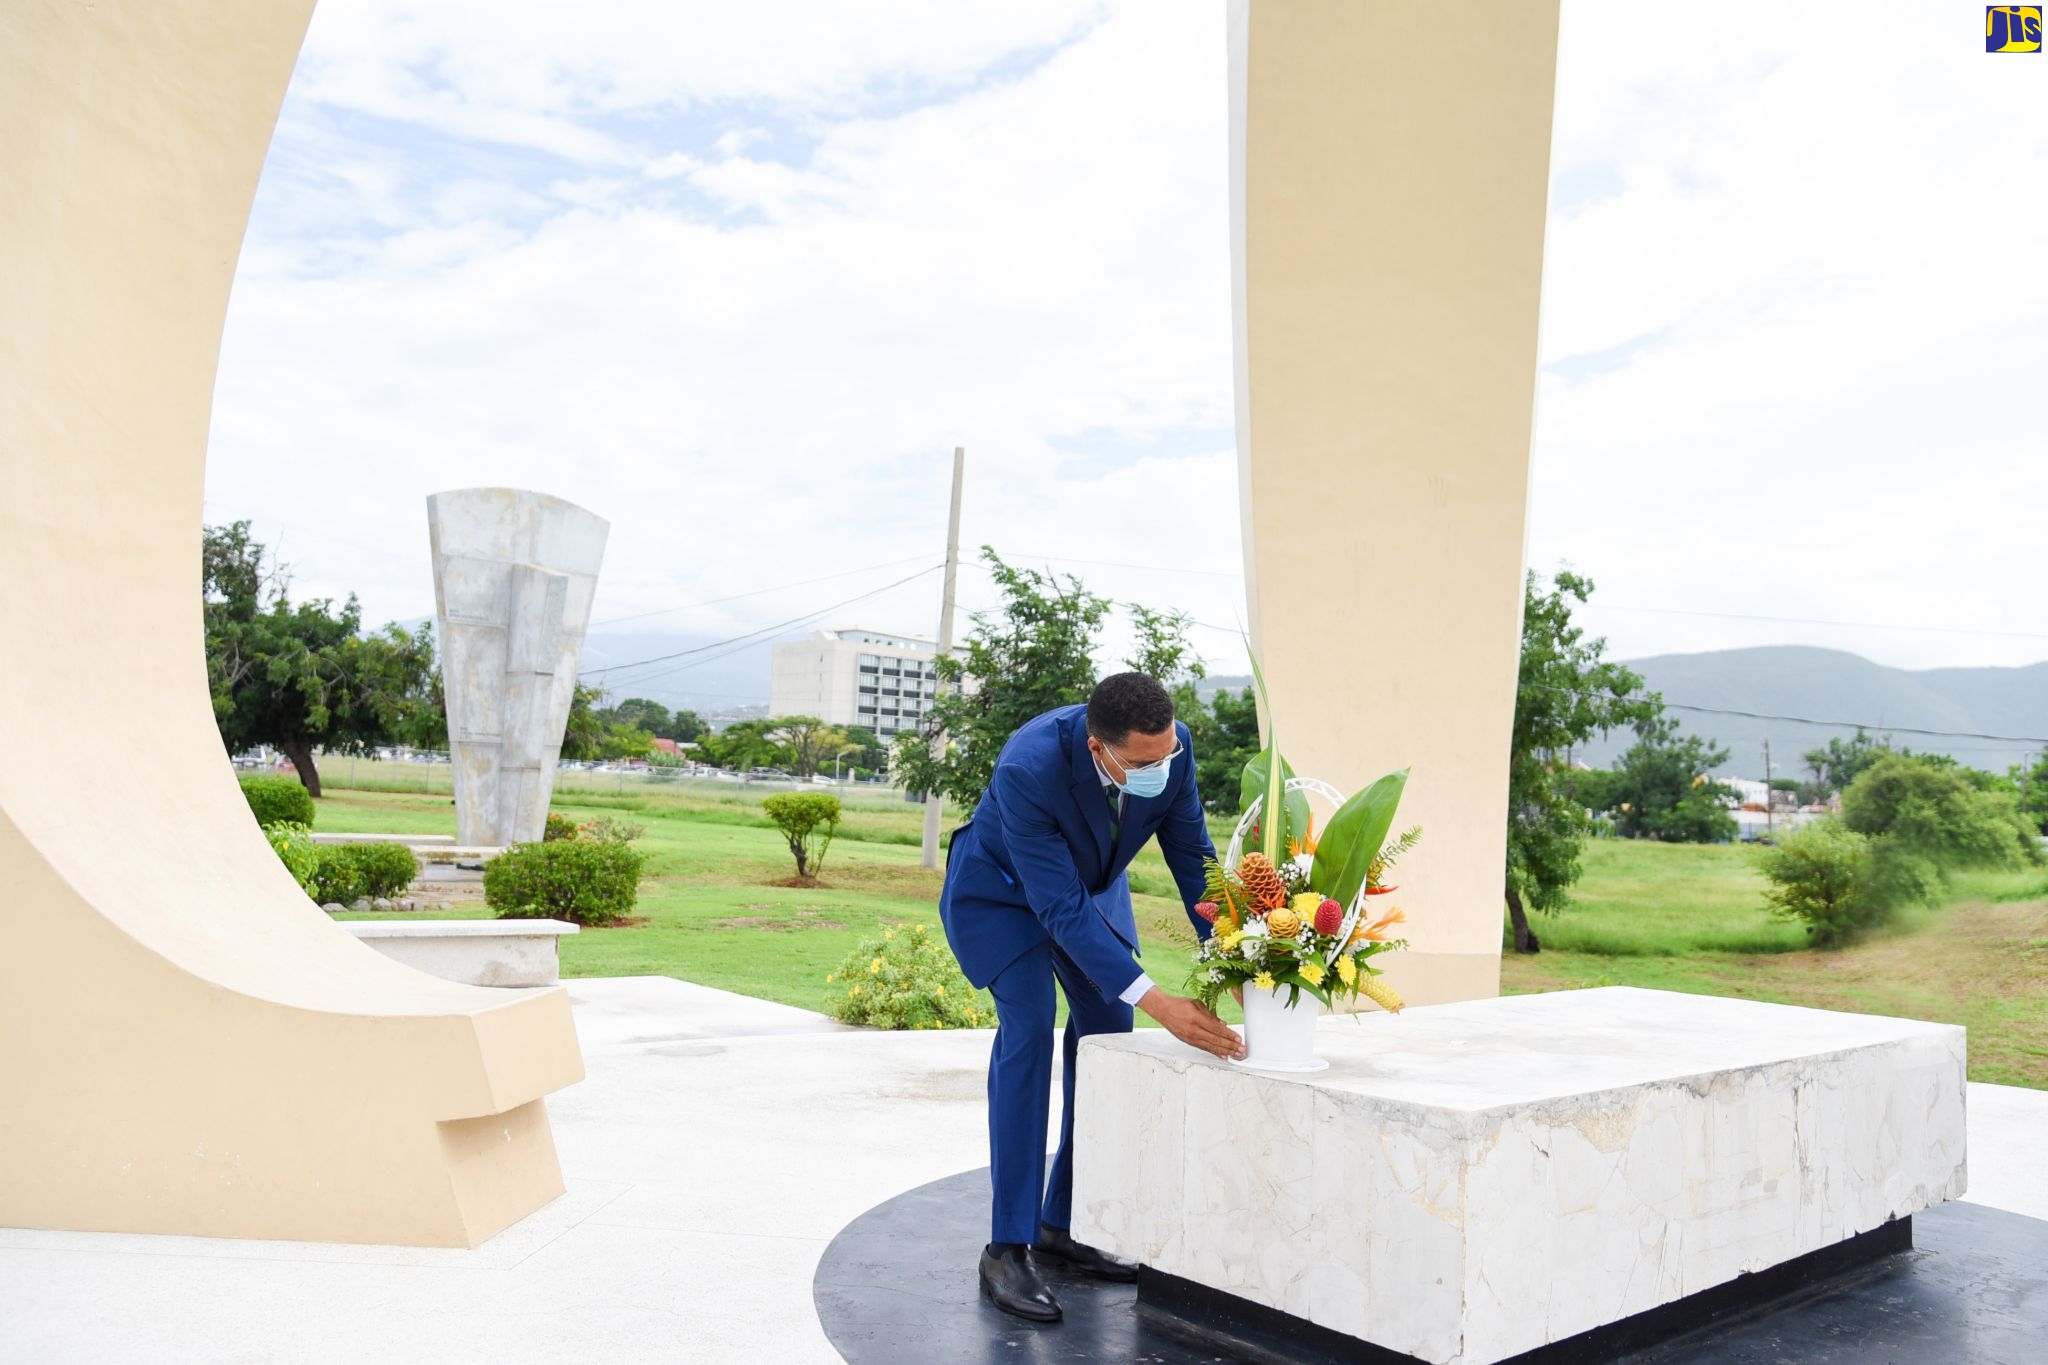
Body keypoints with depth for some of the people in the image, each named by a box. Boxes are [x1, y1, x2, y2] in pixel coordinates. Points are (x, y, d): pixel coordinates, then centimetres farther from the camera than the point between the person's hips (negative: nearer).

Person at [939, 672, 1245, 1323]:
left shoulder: (1170, 746, -27)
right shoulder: (1028, 768, -42)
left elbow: (1192, 855, -14)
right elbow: (1061, 909, -38)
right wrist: (1155, 1001, -42)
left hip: (1091, 883, 6)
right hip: (1002, 889, -5)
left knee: (1107, 1035, 0)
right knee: (1028, 1030, -19)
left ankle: (1064, 1228, 12)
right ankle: (1007, 1248, -12)